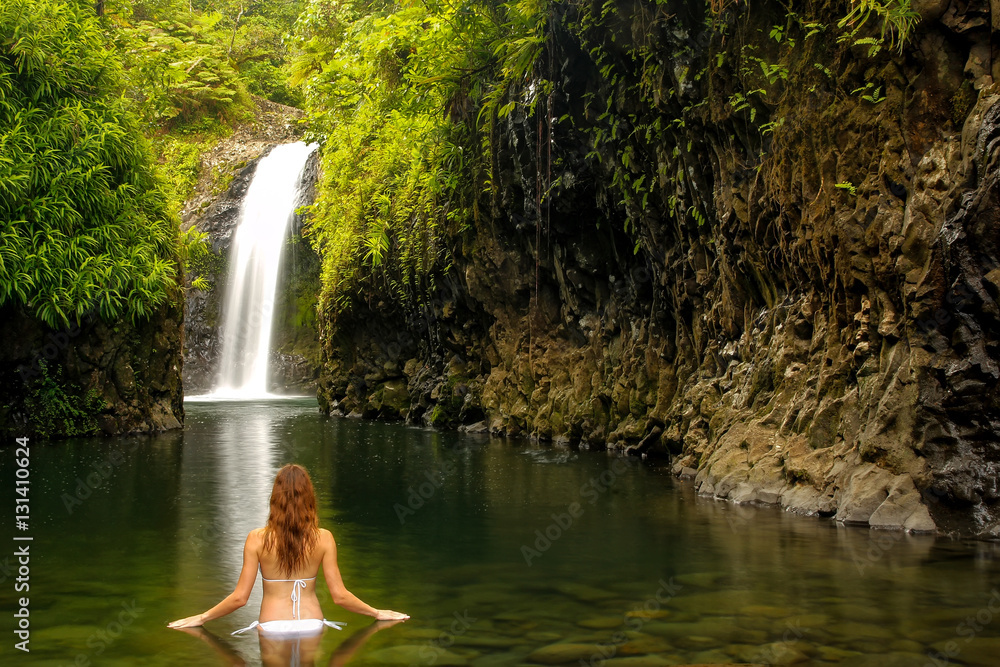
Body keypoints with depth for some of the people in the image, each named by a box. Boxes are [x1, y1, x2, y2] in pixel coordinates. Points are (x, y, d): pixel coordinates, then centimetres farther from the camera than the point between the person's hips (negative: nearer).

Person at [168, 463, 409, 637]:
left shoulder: (257, 539, -8)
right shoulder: (323, 538, -6)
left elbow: (239, 597, -5)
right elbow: (340, 596, -4)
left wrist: (200, 618, 10)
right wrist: (378, 613, 10)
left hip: (272, 627, -1)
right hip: (312, 624, 1)